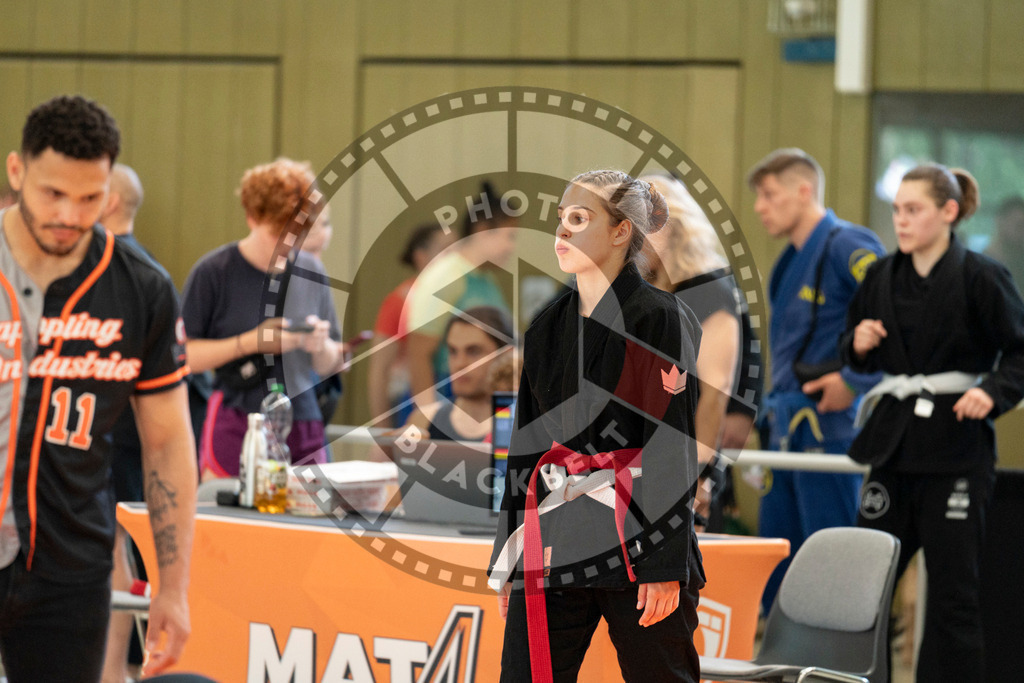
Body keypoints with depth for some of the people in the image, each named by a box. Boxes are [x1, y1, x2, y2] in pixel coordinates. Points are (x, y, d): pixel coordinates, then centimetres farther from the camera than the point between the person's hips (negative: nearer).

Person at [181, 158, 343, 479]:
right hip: (236, 425, -4)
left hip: (303, 426, 4)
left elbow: (330, 366, 18)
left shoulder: (311, 272, 11)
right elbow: (182, 354, -7)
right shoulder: (213, 272, -2)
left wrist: (321, 346, -4)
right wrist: (251, 342, -12)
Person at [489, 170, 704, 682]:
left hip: (634, 538, -5)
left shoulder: (661, 319, -6)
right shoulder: (547, 327, 13)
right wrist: (507, 562, 15)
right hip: (554, 537, 5)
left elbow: (673, 447, -10)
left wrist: (665, 565, -14)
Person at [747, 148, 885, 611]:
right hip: (787, 432, 9)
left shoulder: (847, 246, -11)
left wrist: (857, 381, -18)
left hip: (828, 430, -9)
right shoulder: (792, 261, 18)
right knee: (775, 571, 11)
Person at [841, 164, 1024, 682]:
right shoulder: (882, 277, 8)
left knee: (953, 591, 0)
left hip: (955, 449, -5)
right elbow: (860, 358, 18)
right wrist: (858, 344, -3)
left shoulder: (980, 278, -8)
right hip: (896, 442, 5)